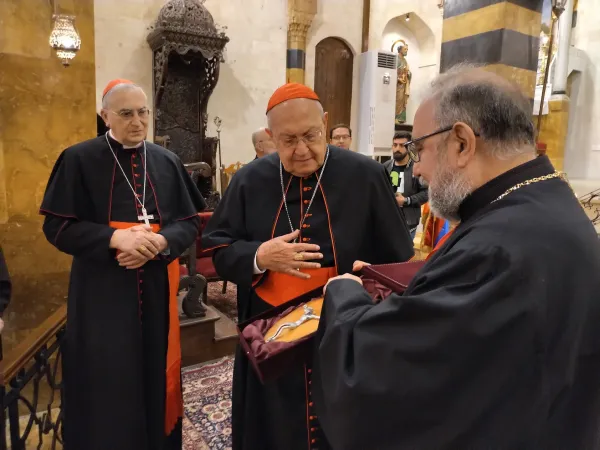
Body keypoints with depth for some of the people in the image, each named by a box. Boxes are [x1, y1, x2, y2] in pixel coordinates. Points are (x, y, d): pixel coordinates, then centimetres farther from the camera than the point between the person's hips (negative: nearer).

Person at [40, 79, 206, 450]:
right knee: (106, 384, 6)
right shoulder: (79, 160, -3)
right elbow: (57, 226, -6)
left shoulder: (167, 162, 6)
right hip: (101, 292, -2)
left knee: (155, 376, 12)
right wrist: (114, 238, -21)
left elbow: (190, 222, 4)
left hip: (157, 290, 3)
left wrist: (159, 241, -16)